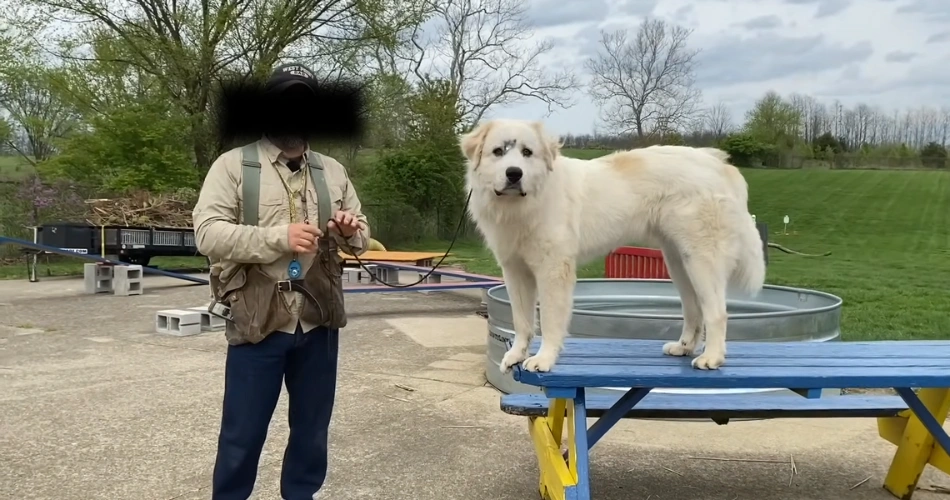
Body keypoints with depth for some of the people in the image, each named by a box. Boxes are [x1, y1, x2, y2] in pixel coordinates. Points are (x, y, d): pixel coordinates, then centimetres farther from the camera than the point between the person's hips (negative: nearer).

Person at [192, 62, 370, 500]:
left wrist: (350, 231, -10)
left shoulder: (332, 171, 11)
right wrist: (278, 237, -23)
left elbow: (361, 238, 14)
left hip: (319, 322, 4)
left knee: (312, 427, 17)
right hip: (257, 322, -4)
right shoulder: (233, 165, -1)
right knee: (242, 433, 7)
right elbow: (208, 233, -12)